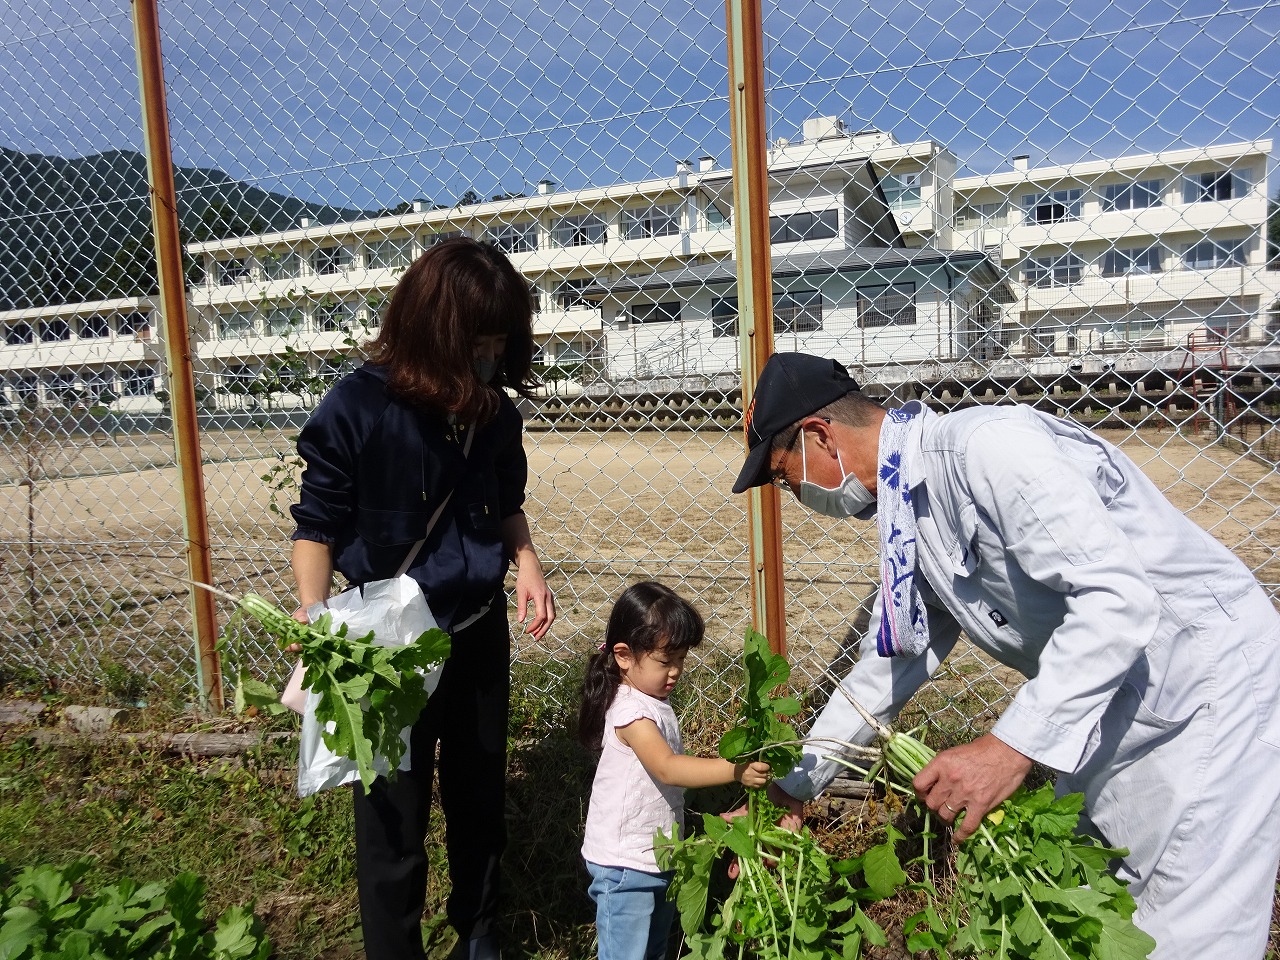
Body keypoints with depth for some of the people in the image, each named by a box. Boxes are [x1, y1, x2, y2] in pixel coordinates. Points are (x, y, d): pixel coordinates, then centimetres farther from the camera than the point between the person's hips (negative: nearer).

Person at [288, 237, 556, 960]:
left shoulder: (495, 411, -5)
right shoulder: (356, 409, -18)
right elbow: (318, 526, -10)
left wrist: (527, 562, -6)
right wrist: (314, 614, -24)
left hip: (479, 629, 5)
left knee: (481, 792, 21)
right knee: (394, 814, 8)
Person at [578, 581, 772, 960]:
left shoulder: (653, 701, 7)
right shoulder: (631, 709, -25)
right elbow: (667, 768, -35)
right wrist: (735, 771, -40)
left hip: (658, 855, 10)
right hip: (625, 863, -10)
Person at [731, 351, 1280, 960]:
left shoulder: (984, 445, -25)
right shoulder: (909, 516, 4)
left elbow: (1118, 598, -31)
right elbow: (886, 667, 12)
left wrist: (1011, 747, -33)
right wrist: (790, 787, 14)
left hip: (1211, 688, -8)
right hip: (1107, 712, 9)